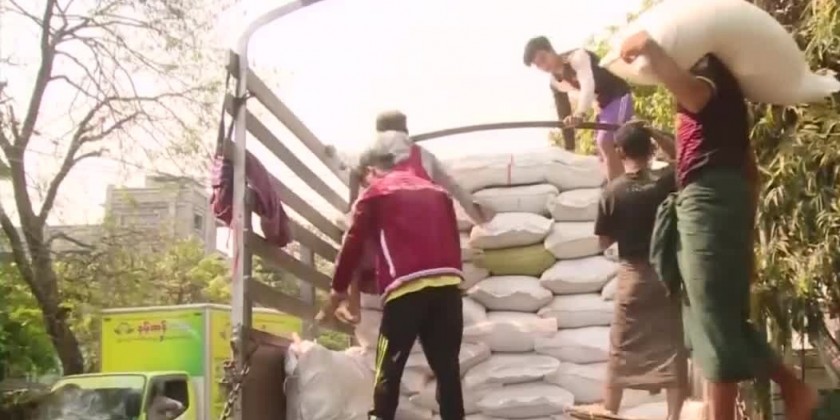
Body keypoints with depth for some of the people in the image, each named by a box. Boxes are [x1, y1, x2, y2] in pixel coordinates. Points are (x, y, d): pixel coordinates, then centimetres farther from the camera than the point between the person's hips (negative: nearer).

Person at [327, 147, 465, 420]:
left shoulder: (375, 193, 10)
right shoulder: (436, 191, 23)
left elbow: (354, 243, 11)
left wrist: (339, 288, 21)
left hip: (407, 286, -4)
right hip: (448, 282, 4)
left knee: (389, 366, 5)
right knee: (446, 365, 8)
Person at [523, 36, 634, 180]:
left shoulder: (577, 57, -22)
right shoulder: (555, 82, 3)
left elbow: (588, 84, -40)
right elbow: (563, 112, 9)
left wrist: (580, 113, -57)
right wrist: (569, 147, 7)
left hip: (619, 96, -9)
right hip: (605, 103, 9)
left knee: (606, 143, -22)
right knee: (603, 144, 11)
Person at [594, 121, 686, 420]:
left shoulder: (612, 191, -9)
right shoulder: (666, 183, -6)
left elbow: (604, 241, -2)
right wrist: (655, 134, 7)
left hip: (632, 276, 0)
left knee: (620, 353, 8)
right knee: (672, 348, 7)